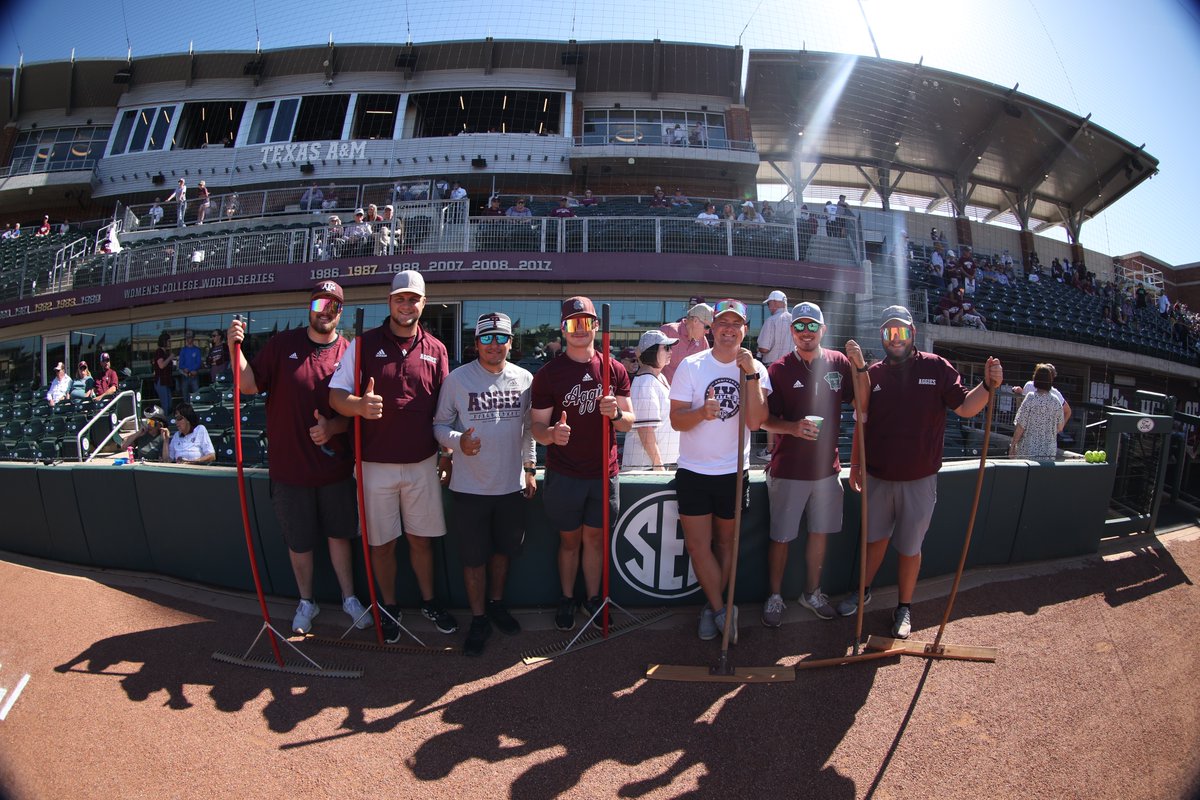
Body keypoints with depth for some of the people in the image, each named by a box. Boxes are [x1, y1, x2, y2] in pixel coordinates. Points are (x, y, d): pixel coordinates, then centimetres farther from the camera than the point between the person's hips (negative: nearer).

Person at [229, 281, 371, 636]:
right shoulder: (282, 344, -2)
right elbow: (249, 385, -4)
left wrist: (333, 427, -21)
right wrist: (237, 348, -18)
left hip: (336, 466, 0)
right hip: (289, 464, 0)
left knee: (339, 534, 14)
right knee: (299, 540, 14)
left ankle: (349, 598, 32)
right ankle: (306, 602, 35)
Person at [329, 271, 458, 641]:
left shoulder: (436, 350, 5)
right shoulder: (363, 344, -2)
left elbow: (443, 408, 10)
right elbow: (335, 395, -5)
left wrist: (449, 453, 6)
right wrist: (359, 406, -27)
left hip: (422, 463, 2)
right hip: (376, 464, -1)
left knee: (421, 538, 12)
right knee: (382, 542, 10)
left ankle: (428, 601, 31)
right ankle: (389, 607, 30)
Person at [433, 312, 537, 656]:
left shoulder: (524, 379, 2)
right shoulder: (456, 379, -6)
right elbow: (440, 424, -1)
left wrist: (530, 469, 11)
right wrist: (458, 441, -22)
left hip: (512, 484, 3)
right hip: (470, 485, -2)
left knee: (503, 549, 18)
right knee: (474, 556, 7)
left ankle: (496, 603, 41)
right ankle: (479, 619, 26)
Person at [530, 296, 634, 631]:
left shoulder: (614, 370, 2)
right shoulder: (548, 374, -5)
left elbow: (629, 421, 4)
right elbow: (537, 426, -5)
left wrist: (615, 413, -19)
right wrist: (552, 433, -29)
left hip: (603, 472, 2)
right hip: (564, 474, -2)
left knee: (594, 537, 15)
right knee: (570, 540, 12)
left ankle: (593, 597, 31)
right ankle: (567, 598, 31)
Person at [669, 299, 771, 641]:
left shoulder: (756, 369, -1)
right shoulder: (690, 366, -4)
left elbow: (754, 422, -13)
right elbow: (676, 420, -8)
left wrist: (752, 375, -20)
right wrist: (702, 412, -29)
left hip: (734, 472, 1)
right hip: (694, 471, -1)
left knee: (726, 542, 13)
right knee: (698, 546, 0)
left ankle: (712, 608, 31)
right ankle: (722, 610, 18)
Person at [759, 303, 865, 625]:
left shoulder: (839, 363, 1)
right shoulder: (779, 369, -8)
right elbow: (766, 420, -7)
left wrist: (859, 366, -13)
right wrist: (793, 427, -26)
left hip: (827, 467, 4)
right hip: (788, 469, -3)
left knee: (820, 533, 17)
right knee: (781, 537, 7)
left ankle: (812, 592, 36)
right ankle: (775, 597, 25)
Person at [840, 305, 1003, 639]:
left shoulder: (936, 367, -3)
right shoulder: (873, 374, 2)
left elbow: (965, 407, -6)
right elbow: (862, 424, 5)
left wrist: (987, 386, -25)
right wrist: (855, 465, 3)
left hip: (919, 480, -2)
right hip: (877, 477, 2)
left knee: (909, 548, 11)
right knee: (875, 538, 17)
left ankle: (904, 608, 28)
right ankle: (863, 592, 36)